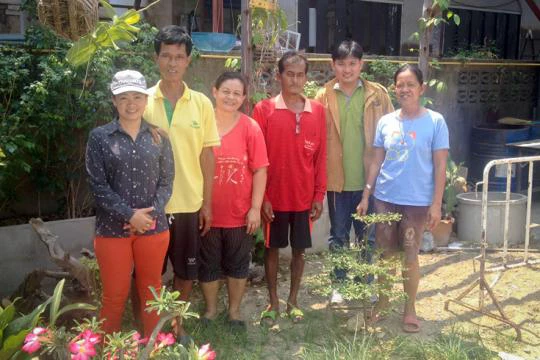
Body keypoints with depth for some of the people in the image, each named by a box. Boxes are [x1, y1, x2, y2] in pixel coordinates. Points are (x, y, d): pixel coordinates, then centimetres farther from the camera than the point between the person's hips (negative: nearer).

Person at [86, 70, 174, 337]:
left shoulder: (159, 136, 4)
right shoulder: (99, 137, -3)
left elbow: (166, 181, 2)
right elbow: (97, 185, -7)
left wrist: (151, 214, -13)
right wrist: (129, 214, -16)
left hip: (154, 228, 2)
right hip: (112, 229, -2)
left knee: (151, 290, 15)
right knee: (114, 295, 8)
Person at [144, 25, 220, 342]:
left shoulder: (202, 103, 0)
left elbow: (207, 155, 2)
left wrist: (208, 203, 1)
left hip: (189, 203, 1)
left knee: (186, 270, 13)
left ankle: (177, 325, 33)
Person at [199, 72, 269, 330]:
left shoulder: (250, 128, -7)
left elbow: (259, 170, -5)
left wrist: (255, 208, -9)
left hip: (240, 213, 0)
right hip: (206, 212, 1)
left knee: (238, 264, 15)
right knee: (208, 264, 15)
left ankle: (234, 311, 35)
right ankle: (210, 309, 37)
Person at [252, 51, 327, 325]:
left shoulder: (317, 111, 2)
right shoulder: (264, 109, -5)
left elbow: (320, 156, 4)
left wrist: (320, 195, 1)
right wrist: (261, 196, -9)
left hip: (305, 197, 2)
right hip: (274, 196, -2)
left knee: (299, 249, 12)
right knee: (272, 248, 10)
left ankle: (293, 301, 28)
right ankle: (273, 302, 26)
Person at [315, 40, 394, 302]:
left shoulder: (378, 94, -1)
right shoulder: (323, 96, -1)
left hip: (369, 179, 0)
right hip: (337, 179, 0)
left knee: (368, 237, 13)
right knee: (339, 236, 12)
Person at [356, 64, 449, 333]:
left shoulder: (435, 121, -6)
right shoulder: (385, 122, 3)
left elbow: (440, 166, -5)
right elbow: (376, 162, 7)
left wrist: (436, 203, -9)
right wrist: (366, 196, 5)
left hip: (417, 201, -3)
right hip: (384, 198, 3)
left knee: (410, 255, 6)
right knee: (385, 253, 11)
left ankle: (409, 308, 24)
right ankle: (383, 301, 30)